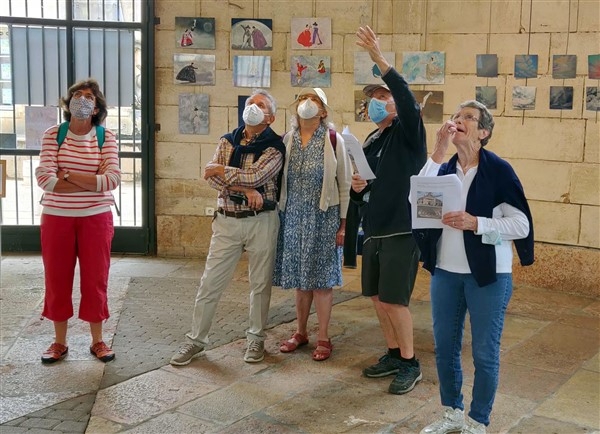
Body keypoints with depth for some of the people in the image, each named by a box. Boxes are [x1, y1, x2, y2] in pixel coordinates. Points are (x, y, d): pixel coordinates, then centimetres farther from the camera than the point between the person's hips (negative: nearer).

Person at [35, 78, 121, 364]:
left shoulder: (106, 137, -3)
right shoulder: (53, 134, -3)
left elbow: (113, 179, -15)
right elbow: (44, 178, -14)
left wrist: (67, 175, -16)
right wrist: (92, 183, -17)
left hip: (96, 218, 0)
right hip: (56, 217, 1)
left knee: (95, 279, 7)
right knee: (57, 279, 9)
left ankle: (97, 340, 21)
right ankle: (59, 342, 23)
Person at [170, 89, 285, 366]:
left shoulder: (274, 146, -3)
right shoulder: (228, 141, 9)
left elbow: (256, 177, -19)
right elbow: (211, 177, -6)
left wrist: (220, 170, -9)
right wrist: (245, 188, -18)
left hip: (261, 221, -3)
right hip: (227, 220, 3)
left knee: (260, 284, 8)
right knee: (210, 282, 4)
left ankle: (256, 338, 24)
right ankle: (196, 340, 15)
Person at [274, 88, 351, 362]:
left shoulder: (333, 140, -4)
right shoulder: (288, 140, 6)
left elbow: (344, 184, -3)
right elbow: (281, 180, 10)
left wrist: (343, 224, -5)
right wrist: (279, 215, 6)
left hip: (323, 216, -3)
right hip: (293, 216, 4)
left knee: (321, 278, 1)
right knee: (299, 276, 11)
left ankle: (323, 338, 11)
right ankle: (300, 332, 24)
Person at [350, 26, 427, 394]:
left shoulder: (408, 133, -6)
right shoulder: (371, 142, 14)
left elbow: (408, 99, -29)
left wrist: (379, 59, -35)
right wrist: (358, 188, -3)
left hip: (402, 229, -8)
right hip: (374, 230, 8)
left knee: (394, 300, -7)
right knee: (378, 298, 11)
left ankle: (410, 364, 8)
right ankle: (394, 355, 27)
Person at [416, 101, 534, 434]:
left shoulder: (499, 170, -9)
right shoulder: (444, 169, 6)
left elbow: (521, 225, -11)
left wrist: (475, 223, -23)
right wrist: (437, 153, -16)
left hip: (488, 275, -5)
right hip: (445, 272, 5)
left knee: (484, 353, 5)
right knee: (444, 347, 14)